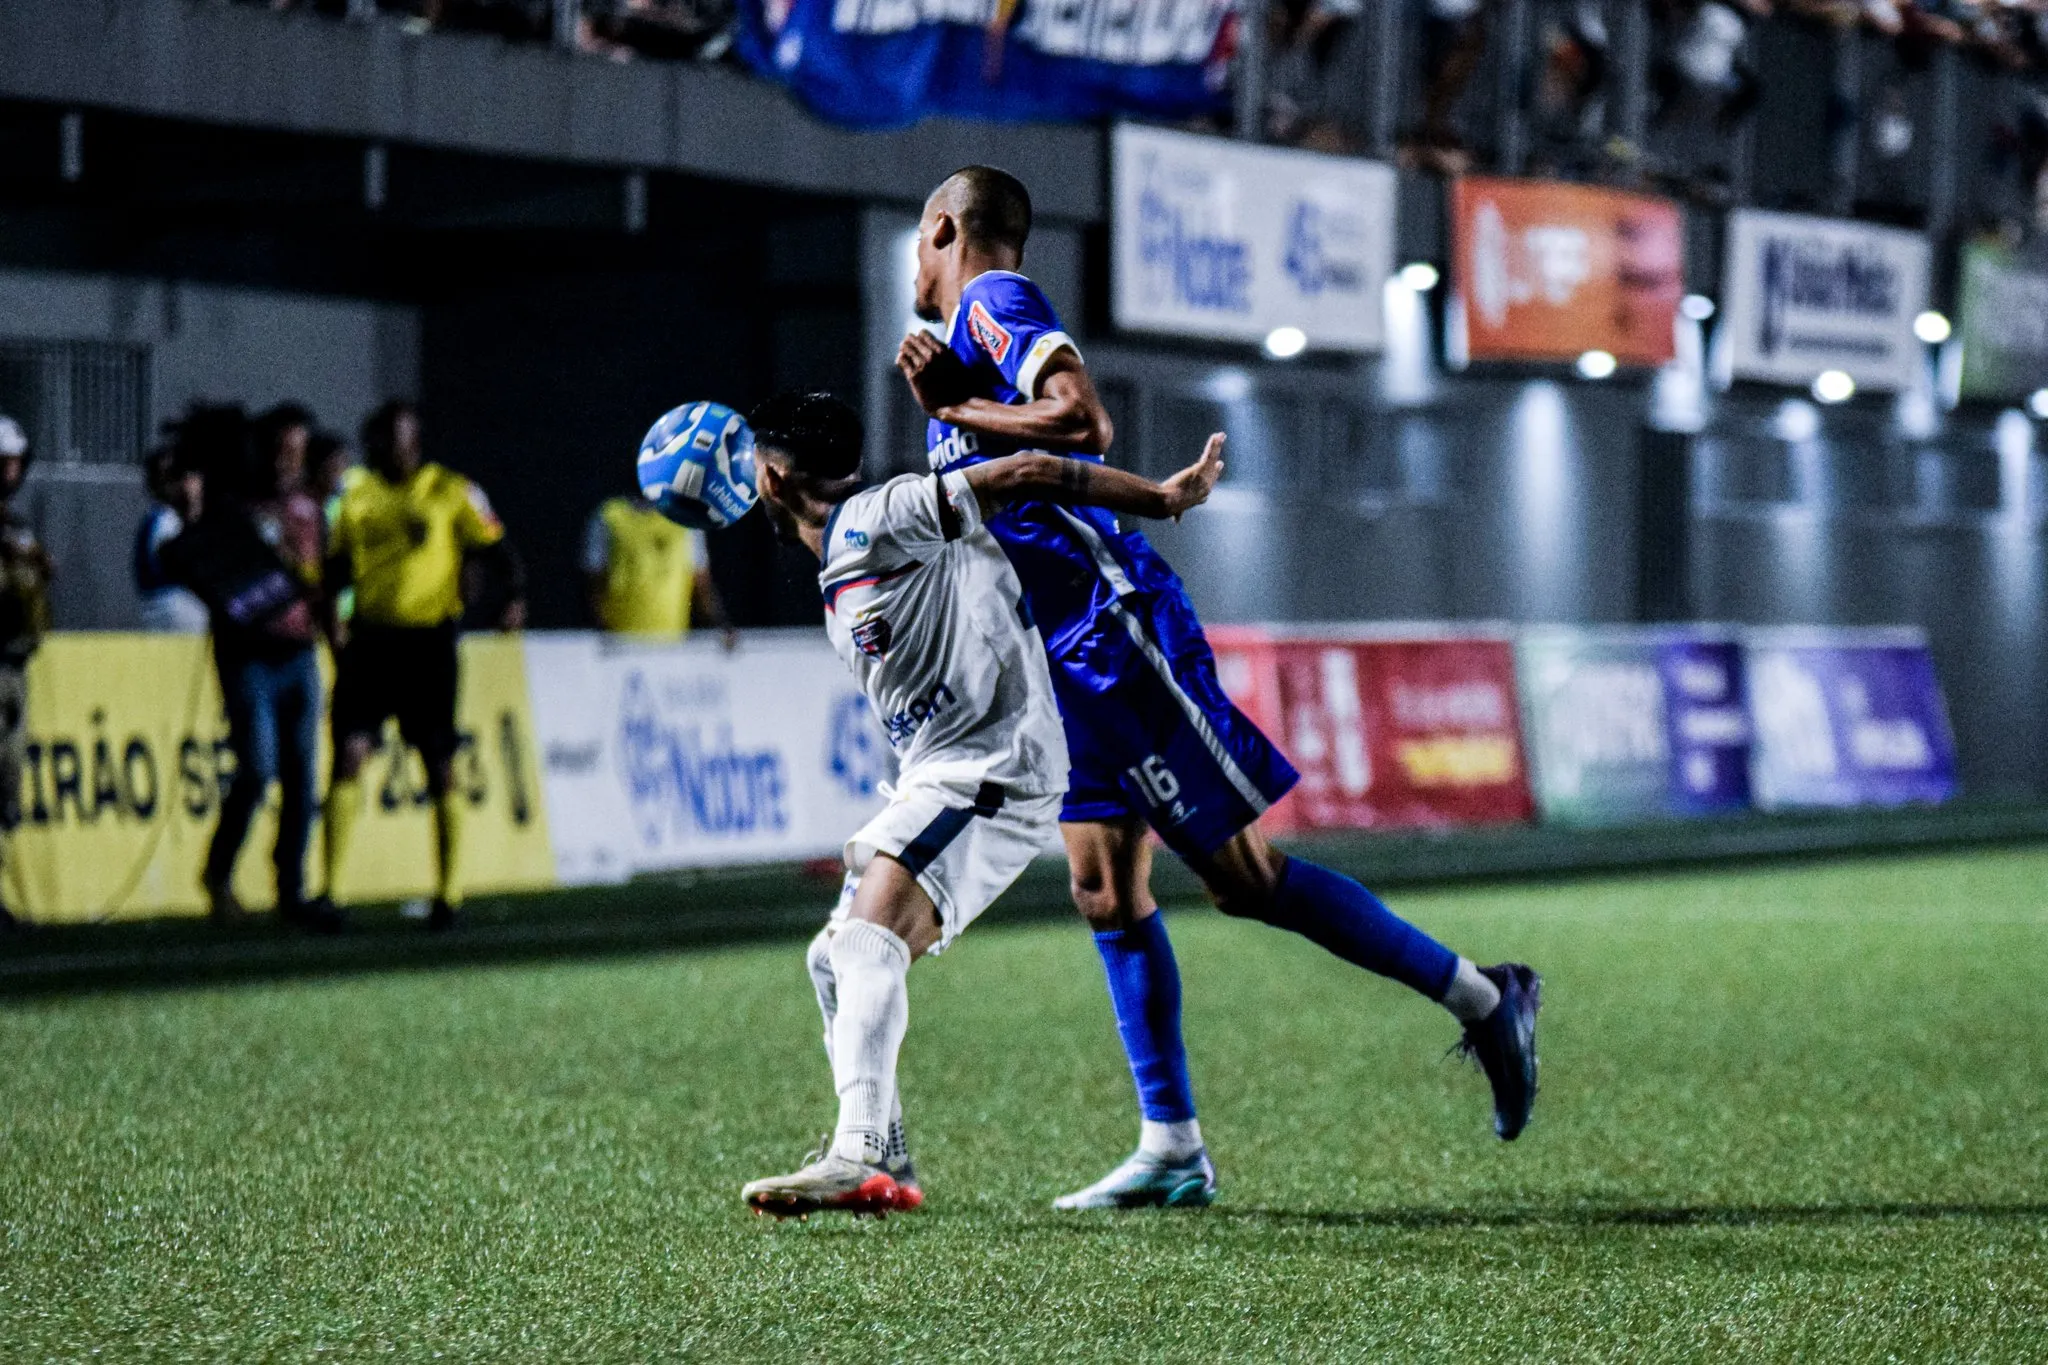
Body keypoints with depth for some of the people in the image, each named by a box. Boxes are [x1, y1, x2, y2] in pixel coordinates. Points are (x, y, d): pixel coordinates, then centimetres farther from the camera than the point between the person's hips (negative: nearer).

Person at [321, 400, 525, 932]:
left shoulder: (452, 493, 1)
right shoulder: (357, 498, 13)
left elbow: (495, 549, 0)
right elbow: (338, 564, 19)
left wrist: (514, 596, -18)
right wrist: (331, 612, 0)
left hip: (429, 640, -3)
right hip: (369, 637, 3)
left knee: (441, 768, 2)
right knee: (349, 753, -8)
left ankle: (448, 895, 12)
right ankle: (331, 889, -7)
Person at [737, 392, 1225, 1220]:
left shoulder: (876, 520, -9)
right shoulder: (841, 570, 21)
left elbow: (1020, 477, -11)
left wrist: (1161, 498, -9)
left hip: (993, 772, -11)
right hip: (935, 779, 11)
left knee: (868, 940, -27)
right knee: (833, 959, 14)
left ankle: (857, 1157, -39)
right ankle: (887, 1167, 17)